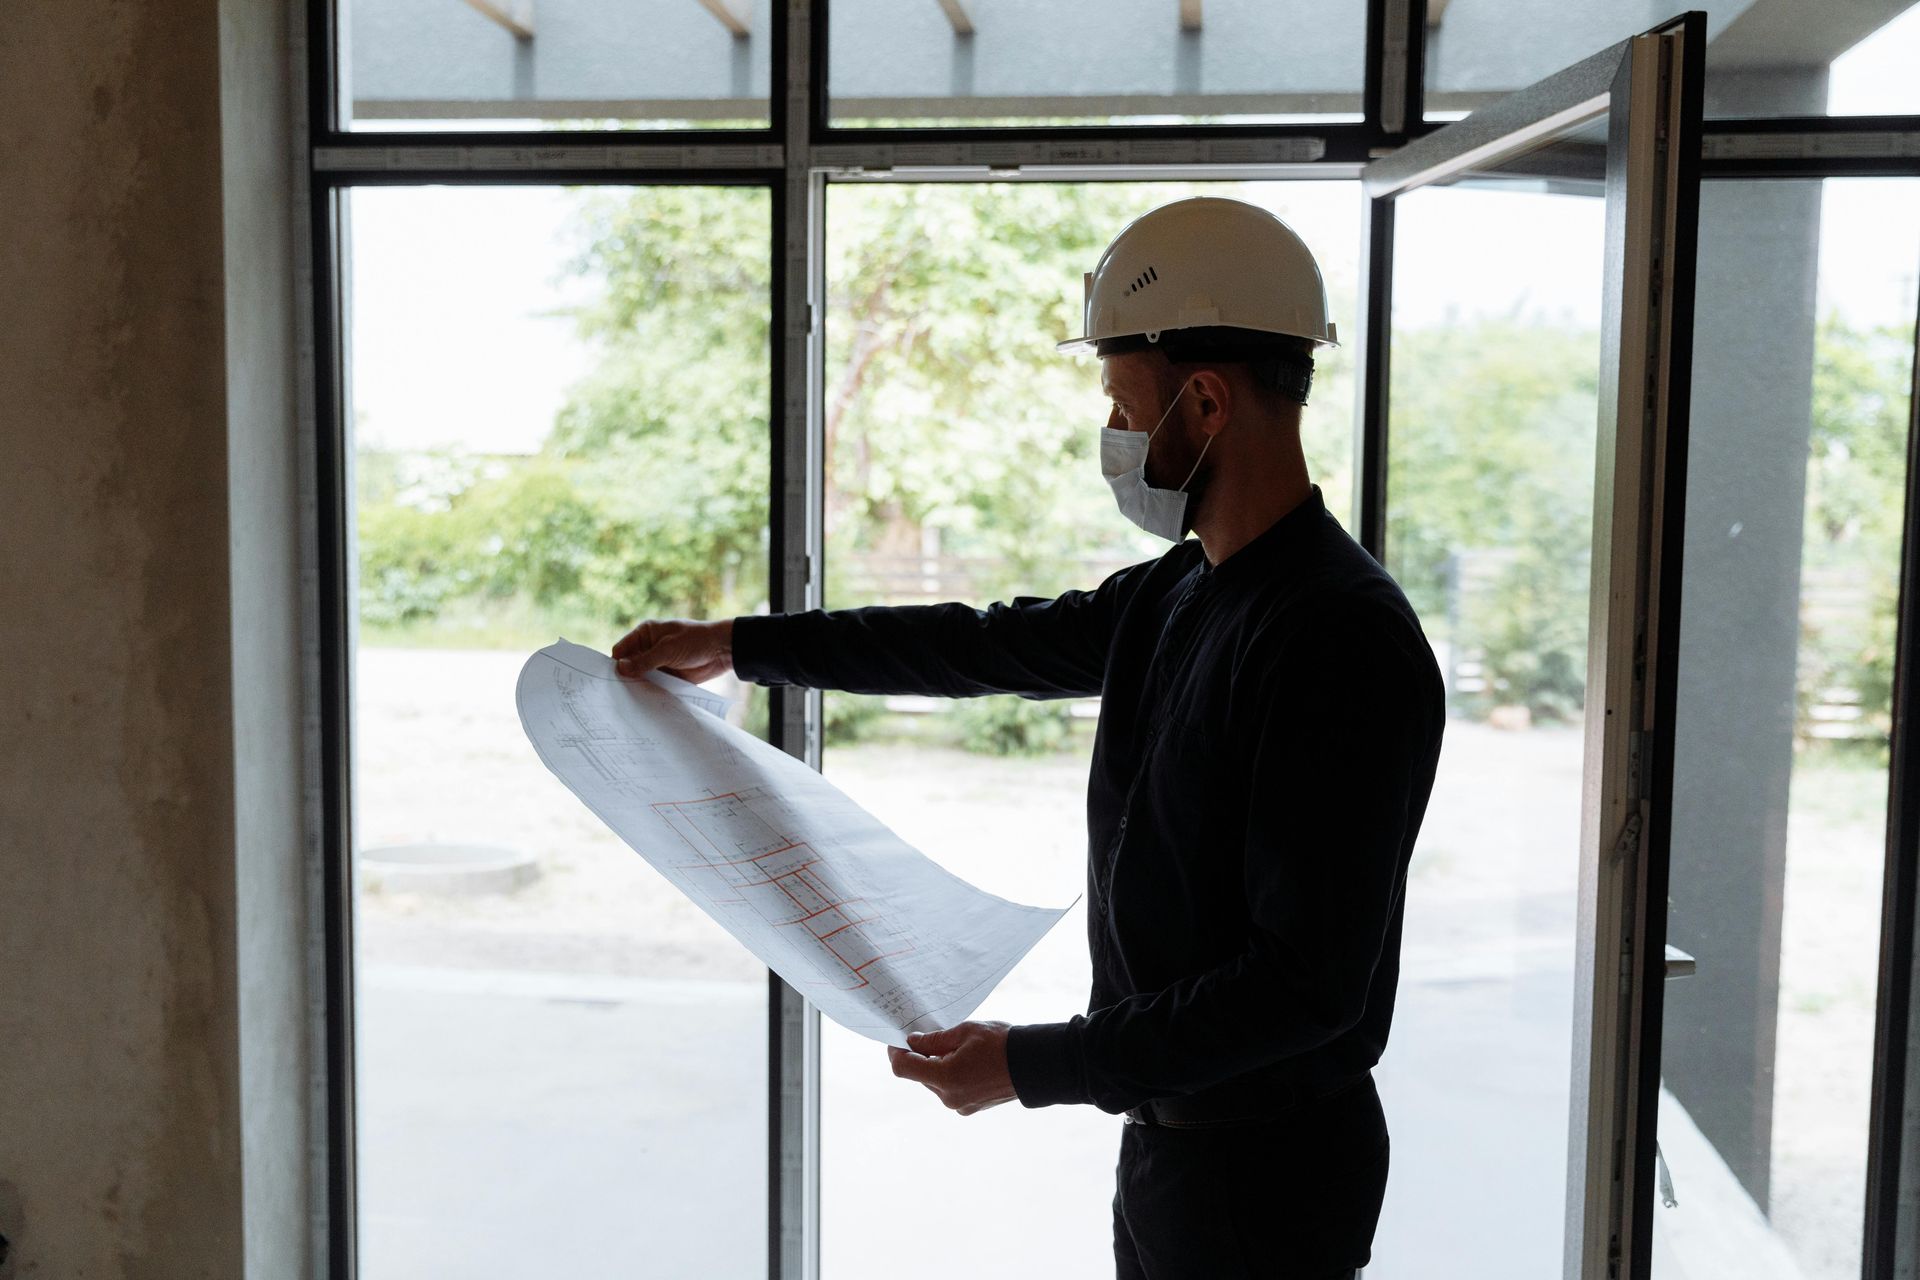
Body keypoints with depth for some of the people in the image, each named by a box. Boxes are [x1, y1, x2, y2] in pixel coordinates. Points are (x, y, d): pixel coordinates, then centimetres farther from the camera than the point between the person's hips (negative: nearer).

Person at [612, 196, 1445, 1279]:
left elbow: (1307, 982, -26)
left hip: (1269, 1180, -8)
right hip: (1169, 1132, 8)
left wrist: (1036, 1064, -24)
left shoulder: (1345, 641, -25)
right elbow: (989, 644, 15)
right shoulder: (1178, 595, 4)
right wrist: (735, 645, 18)